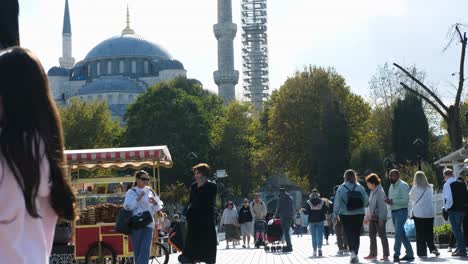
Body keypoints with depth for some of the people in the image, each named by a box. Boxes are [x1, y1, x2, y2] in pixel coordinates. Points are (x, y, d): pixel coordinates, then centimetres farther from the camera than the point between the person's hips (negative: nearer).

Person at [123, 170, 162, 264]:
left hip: (148, 224, 2)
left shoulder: (150, 191, 14)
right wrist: (139, 198, -18)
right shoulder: (131, 192, 4)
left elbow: (157, 209, 14)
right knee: (137, 250, 1)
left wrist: (155, 202, -7)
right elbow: (127, 206, -10)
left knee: (145, 250, -8)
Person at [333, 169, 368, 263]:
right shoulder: (360, 187, -3)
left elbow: (337, 203, -5)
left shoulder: (341, 188, -7)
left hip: (346, 215, -2)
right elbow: (366, 201, 0)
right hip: (359, 214, 2)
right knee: (357, 235, 12)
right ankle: (356, 255, 14)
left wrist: (337, 214, 6)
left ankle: (352, 252, -20)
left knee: (349, 234, 1)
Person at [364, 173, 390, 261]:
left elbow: (382, 206, -19)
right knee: (372, 235, 11)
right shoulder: (372, 191, 12)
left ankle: (386, 255, 4)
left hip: (379, 217, -9)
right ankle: (373, 254, 19)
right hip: (372, 217, 9)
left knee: (382, 235, -2)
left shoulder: (380, 191, -15)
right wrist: (368, 216, 20)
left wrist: (381, 218, -21)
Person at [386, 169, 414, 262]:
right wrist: (388, 200, 2)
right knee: (402, 234, 13)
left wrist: (393, 201, -24)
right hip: (393, 212, 9)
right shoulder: (392, 186, 15)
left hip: (401, 212, -9)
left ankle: (396, 255, -14)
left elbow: (406, 200, -20)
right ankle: (410, 254, 22)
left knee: (398, 233, -14)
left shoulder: (403, 185, -12)